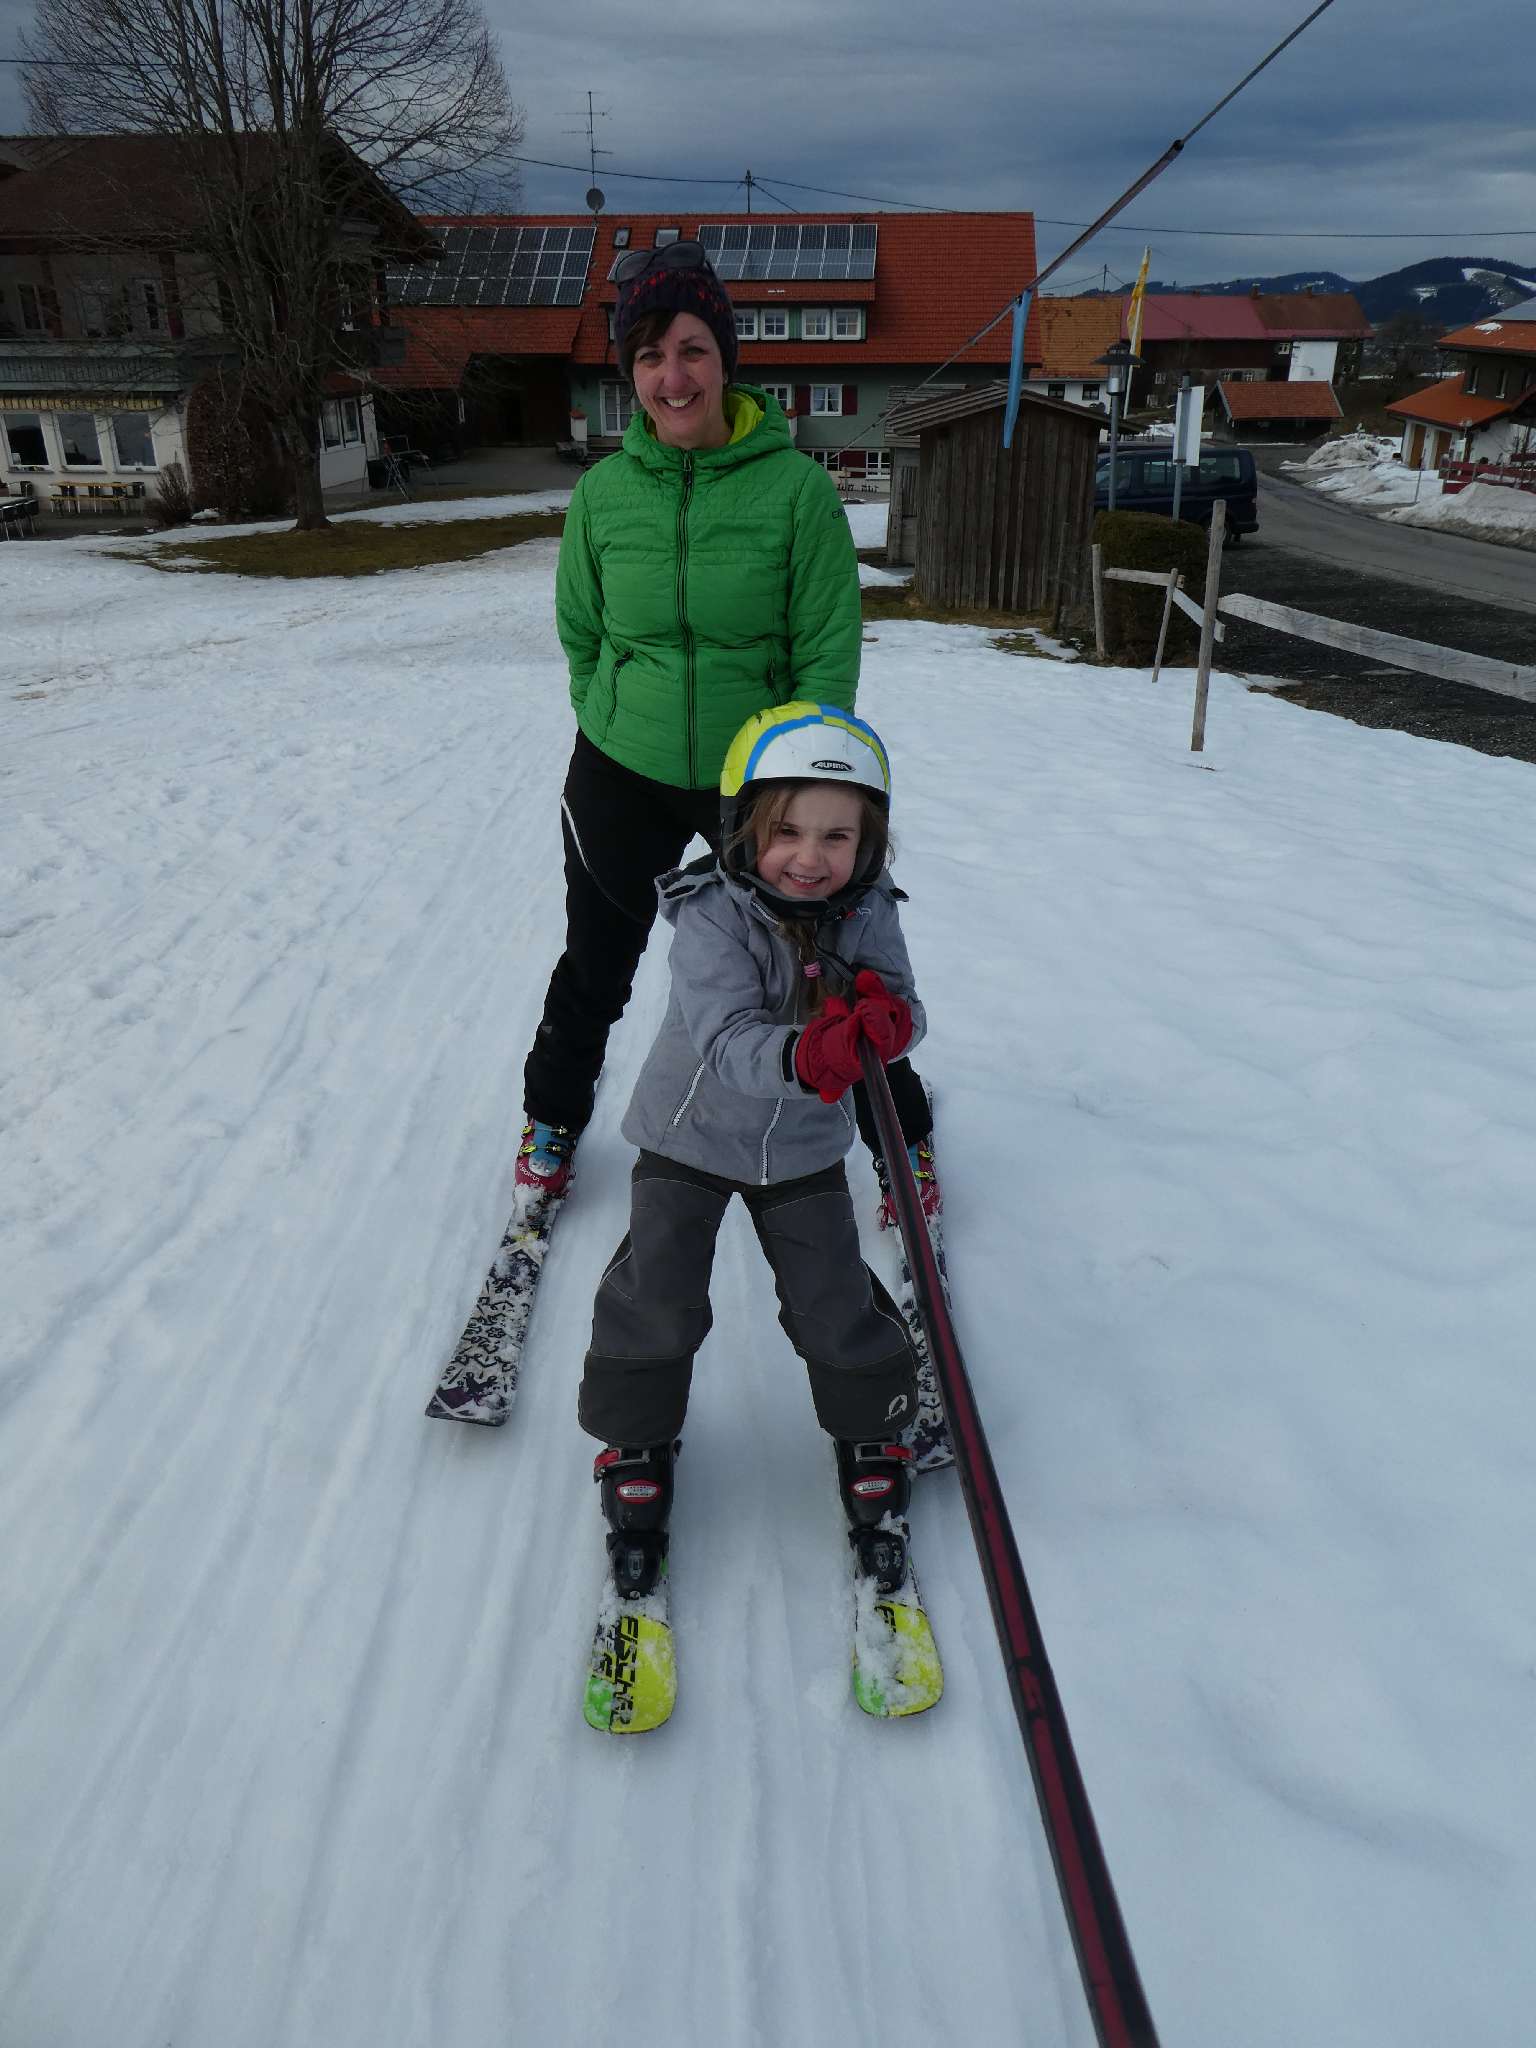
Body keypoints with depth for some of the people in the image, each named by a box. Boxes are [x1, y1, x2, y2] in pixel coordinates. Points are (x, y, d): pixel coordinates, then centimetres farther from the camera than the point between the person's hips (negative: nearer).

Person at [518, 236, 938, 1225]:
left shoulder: (795, 485, -11)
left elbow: (829, 650, -9)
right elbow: (580, 630, 9)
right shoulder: (603, 491, -3)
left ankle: (904, 1133, 31)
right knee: (596, 965, 17)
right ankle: (554, 1119, 44)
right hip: (622, 774, 2)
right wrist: (612, 728, 3)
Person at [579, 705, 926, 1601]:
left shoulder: (866, 913, -12)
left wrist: (884, 1020, -41)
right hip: (692, 1132, -2)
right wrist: (804, 1056, -57)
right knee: (658, 1295, -1)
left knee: (835, 1299, 5)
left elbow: (905, 1012, -16)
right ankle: (637, 1438, 26)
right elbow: (725, 1041, -36)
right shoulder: (713, 917, -25)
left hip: (804, 1147, 3)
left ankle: (872, 1433, 32)